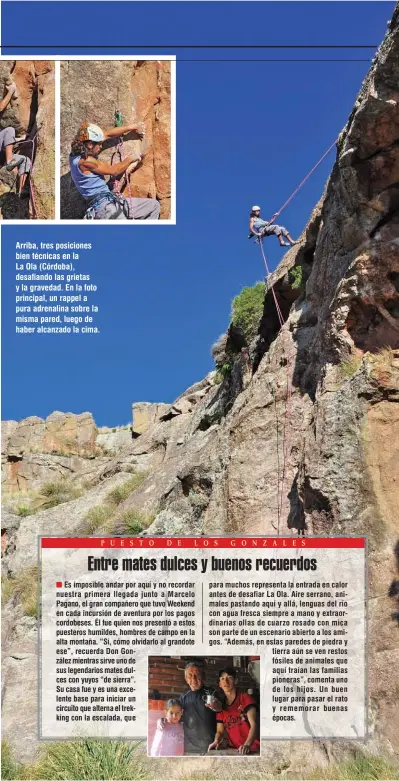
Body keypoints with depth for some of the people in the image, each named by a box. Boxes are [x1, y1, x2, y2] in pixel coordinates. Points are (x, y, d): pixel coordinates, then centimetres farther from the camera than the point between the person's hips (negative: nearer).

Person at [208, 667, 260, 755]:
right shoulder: (220, 705, 10)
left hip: (251, 749, -5)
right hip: (233, 749, 5)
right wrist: (216, 741, -10)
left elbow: (253, 725, -13)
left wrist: (247, 745, -28)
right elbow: (220, 731, 12)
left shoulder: (245, 698, -4)